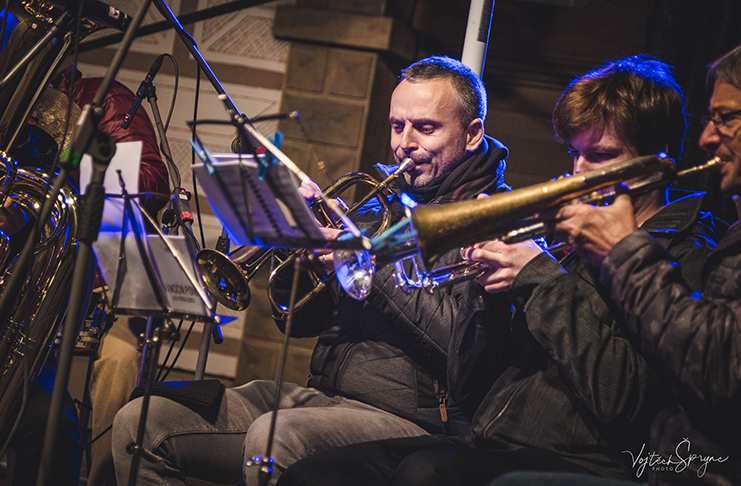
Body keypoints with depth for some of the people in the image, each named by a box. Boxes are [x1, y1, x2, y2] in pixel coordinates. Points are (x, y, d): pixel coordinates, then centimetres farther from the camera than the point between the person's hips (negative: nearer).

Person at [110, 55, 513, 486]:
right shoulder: (385, 200, 20)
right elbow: (299, 321, 19)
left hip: (409, 416, -7)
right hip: (322, 397, 8)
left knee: (275, 437, -38)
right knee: (140, 422, -4)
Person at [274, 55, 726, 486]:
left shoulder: (688, 258, 0)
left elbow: (619, 398, -17)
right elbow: (465, 383, 19)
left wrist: (540, 277, -11)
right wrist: (488, 286, 1)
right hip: (487, 445, 7)